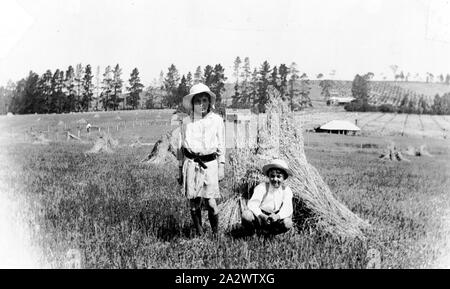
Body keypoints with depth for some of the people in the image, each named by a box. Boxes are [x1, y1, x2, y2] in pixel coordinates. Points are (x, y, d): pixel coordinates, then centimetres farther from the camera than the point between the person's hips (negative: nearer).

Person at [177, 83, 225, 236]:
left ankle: (216, 232, 11)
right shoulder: (186, 121, 7)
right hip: (191, 164, 1)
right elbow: (181, 146, 13)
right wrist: (181, 169, 13)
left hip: (210, 164, -1)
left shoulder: (217, 120, 6)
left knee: (210, 201, -7)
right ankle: (199, 233, 17)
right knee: (194, 202, 4)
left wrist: (221, 166, 5)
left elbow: (221, 145, 10)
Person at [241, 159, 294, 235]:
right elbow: (252, 203, -23)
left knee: (287, 223, -29)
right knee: (246, 214, -31)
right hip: (259, 218, -1)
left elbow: (288, 208, -17)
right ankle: (251, 232, 0)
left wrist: (278, 216, -39)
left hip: (275, 220, 2)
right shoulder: (262, 187, -11)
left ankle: (266, 231, -6)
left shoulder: (286, 190, -4)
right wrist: (261, 215, -43)